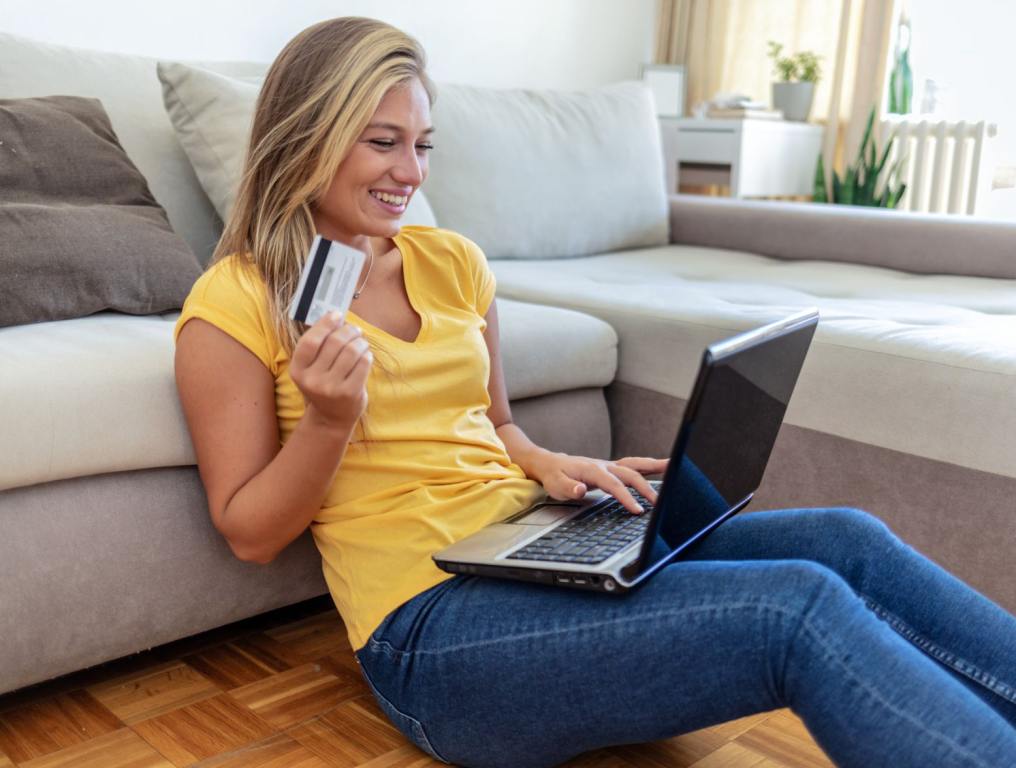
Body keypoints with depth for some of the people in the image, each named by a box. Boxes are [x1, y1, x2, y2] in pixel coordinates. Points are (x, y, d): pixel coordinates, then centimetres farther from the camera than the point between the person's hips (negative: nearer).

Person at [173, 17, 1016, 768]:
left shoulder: (452, 261, 12)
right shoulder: (234, 305, -4)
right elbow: (249, 533, -1)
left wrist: (546, 464, 0)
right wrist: (328, 421, -19)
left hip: (541, 549, 6)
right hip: (430, 625, -6)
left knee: (847, 541, -12)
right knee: (801, 608, -24)